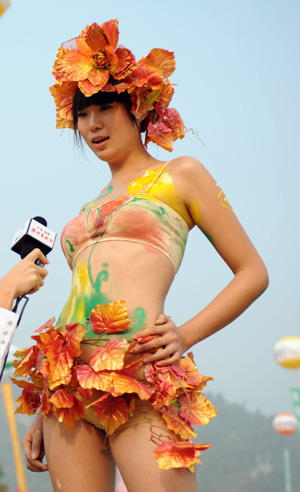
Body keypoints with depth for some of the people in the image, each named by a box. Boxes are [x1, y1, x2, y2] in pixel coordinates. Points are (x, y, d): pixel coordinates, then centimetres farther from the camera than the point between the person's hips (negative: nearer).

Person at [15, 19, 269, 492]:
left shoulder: (180, 175, 11)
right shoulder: (92, 207, 24)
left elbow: (253, 272, 7)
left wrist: (186, 335, -6)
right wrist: (43, 414, 16)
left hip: (139, 381, -5)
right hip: (69, 383, 6)